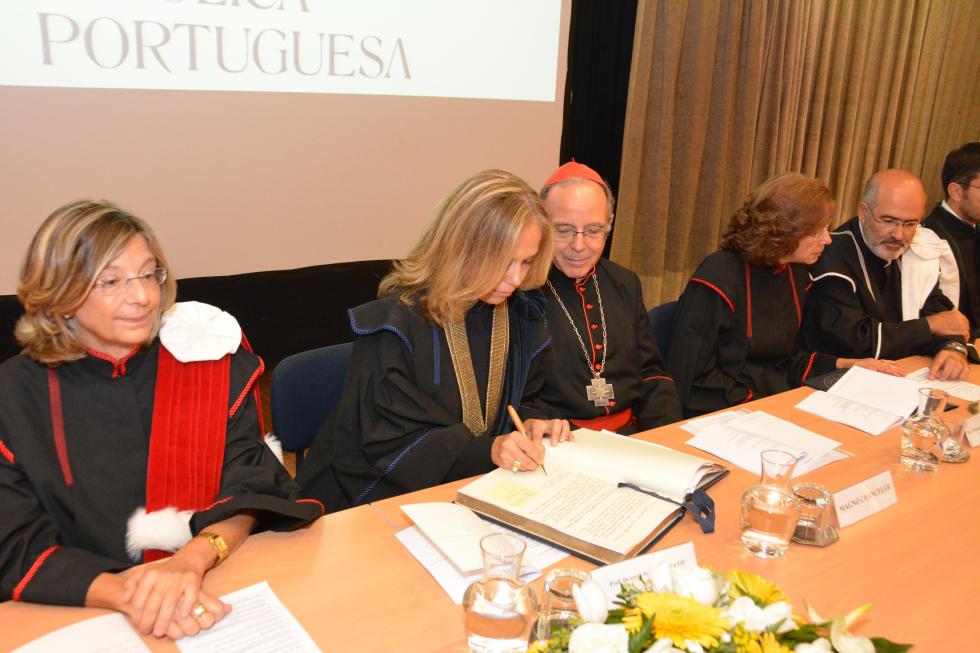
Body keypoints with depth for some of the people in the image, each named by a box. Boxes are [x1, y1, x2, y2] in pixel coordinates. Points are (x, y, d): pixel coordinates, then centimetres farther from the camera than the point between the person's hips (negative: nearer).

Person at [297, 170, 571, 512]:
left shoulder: (521, 314, 1)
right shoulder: (396, 321, -19)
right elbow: (386, 443, -18)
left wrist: (529, 422, -8)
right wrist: (486, 450, -29)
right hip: (388, 495, -6)